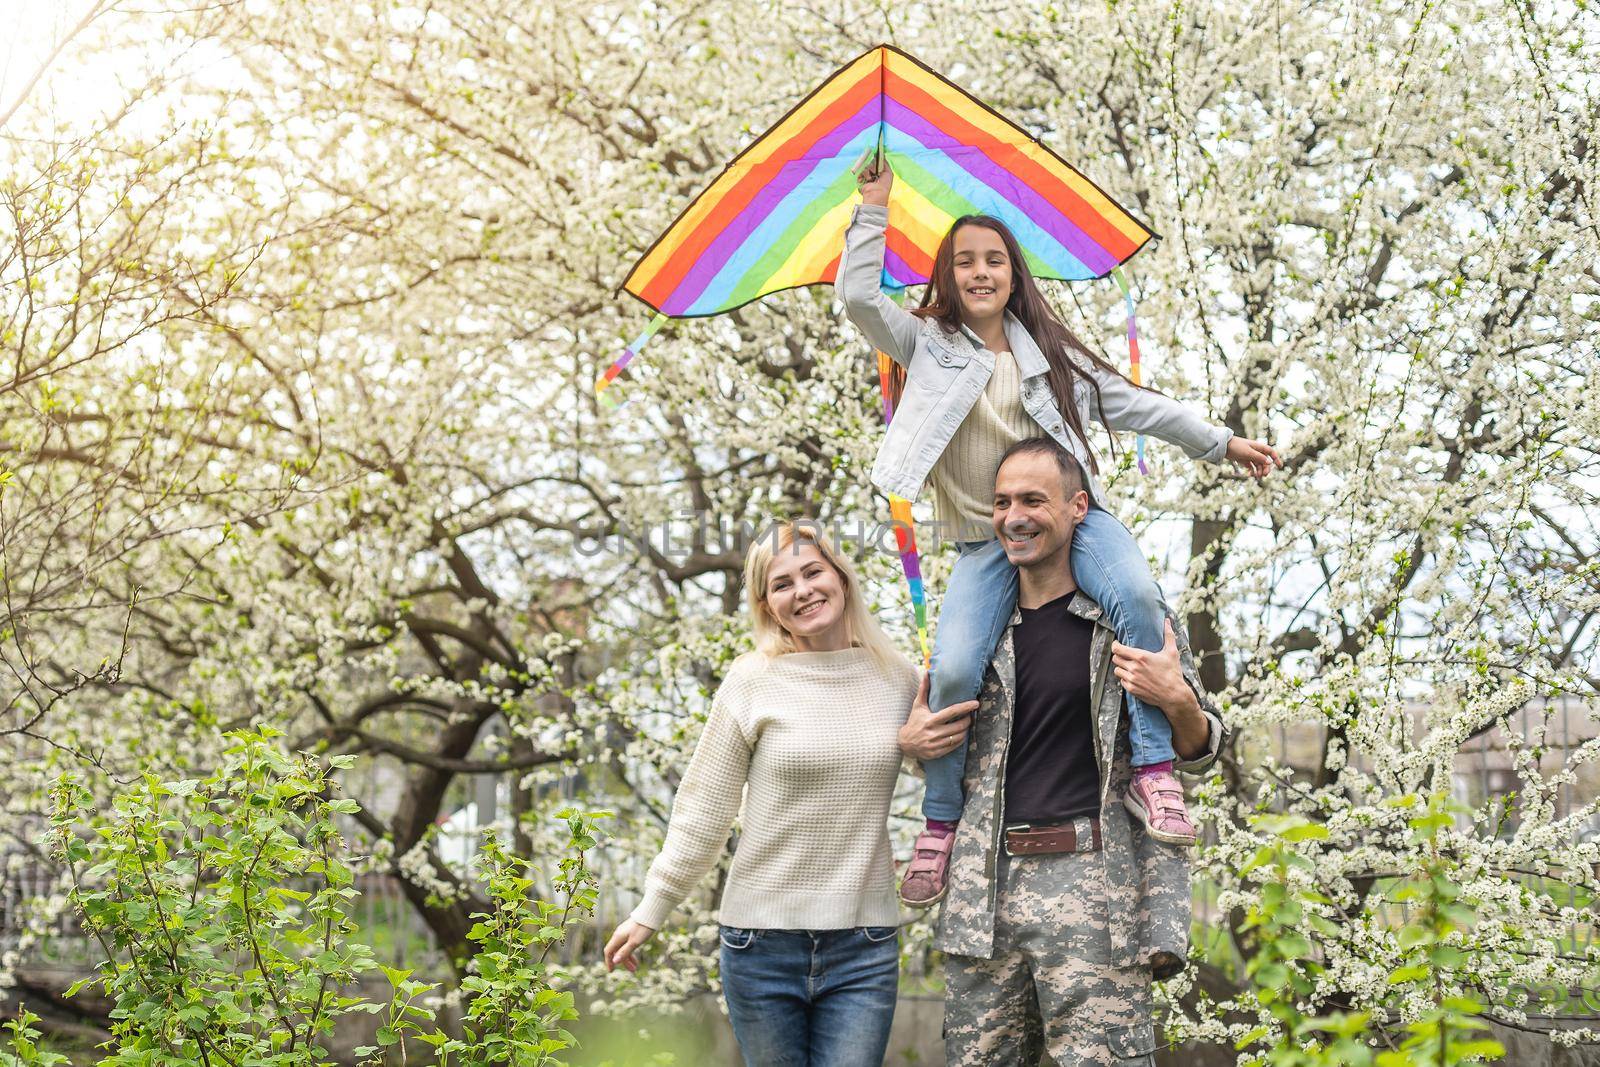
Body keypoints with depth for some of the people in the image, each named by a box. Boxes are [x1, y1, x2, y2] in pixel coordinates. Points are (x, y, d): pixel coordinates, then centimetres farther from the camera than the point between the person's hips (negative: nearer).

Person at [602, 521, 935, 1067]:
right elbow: (703, 810, 1)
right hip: (764, 941, -1)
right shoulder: (753, 682, -3)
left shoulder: (897, 679, 5)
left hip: (864, 946, 1)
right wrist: (651, 912, 2)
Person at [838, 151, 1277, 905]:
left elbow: (1129, 403, 16)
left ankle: (1152, 773, -24)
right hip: (985, 539, -1)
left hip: (1071, 512, 1)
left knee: (1137, 596, -31)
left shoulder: (1047, 347, 12)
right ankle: (940, 825, 1)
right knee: (953, 670, -21)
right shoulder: (928, 345, 7)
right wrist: (873, 211, -7)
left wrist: (1219, 443, 16)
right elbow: (860, 298, -8)